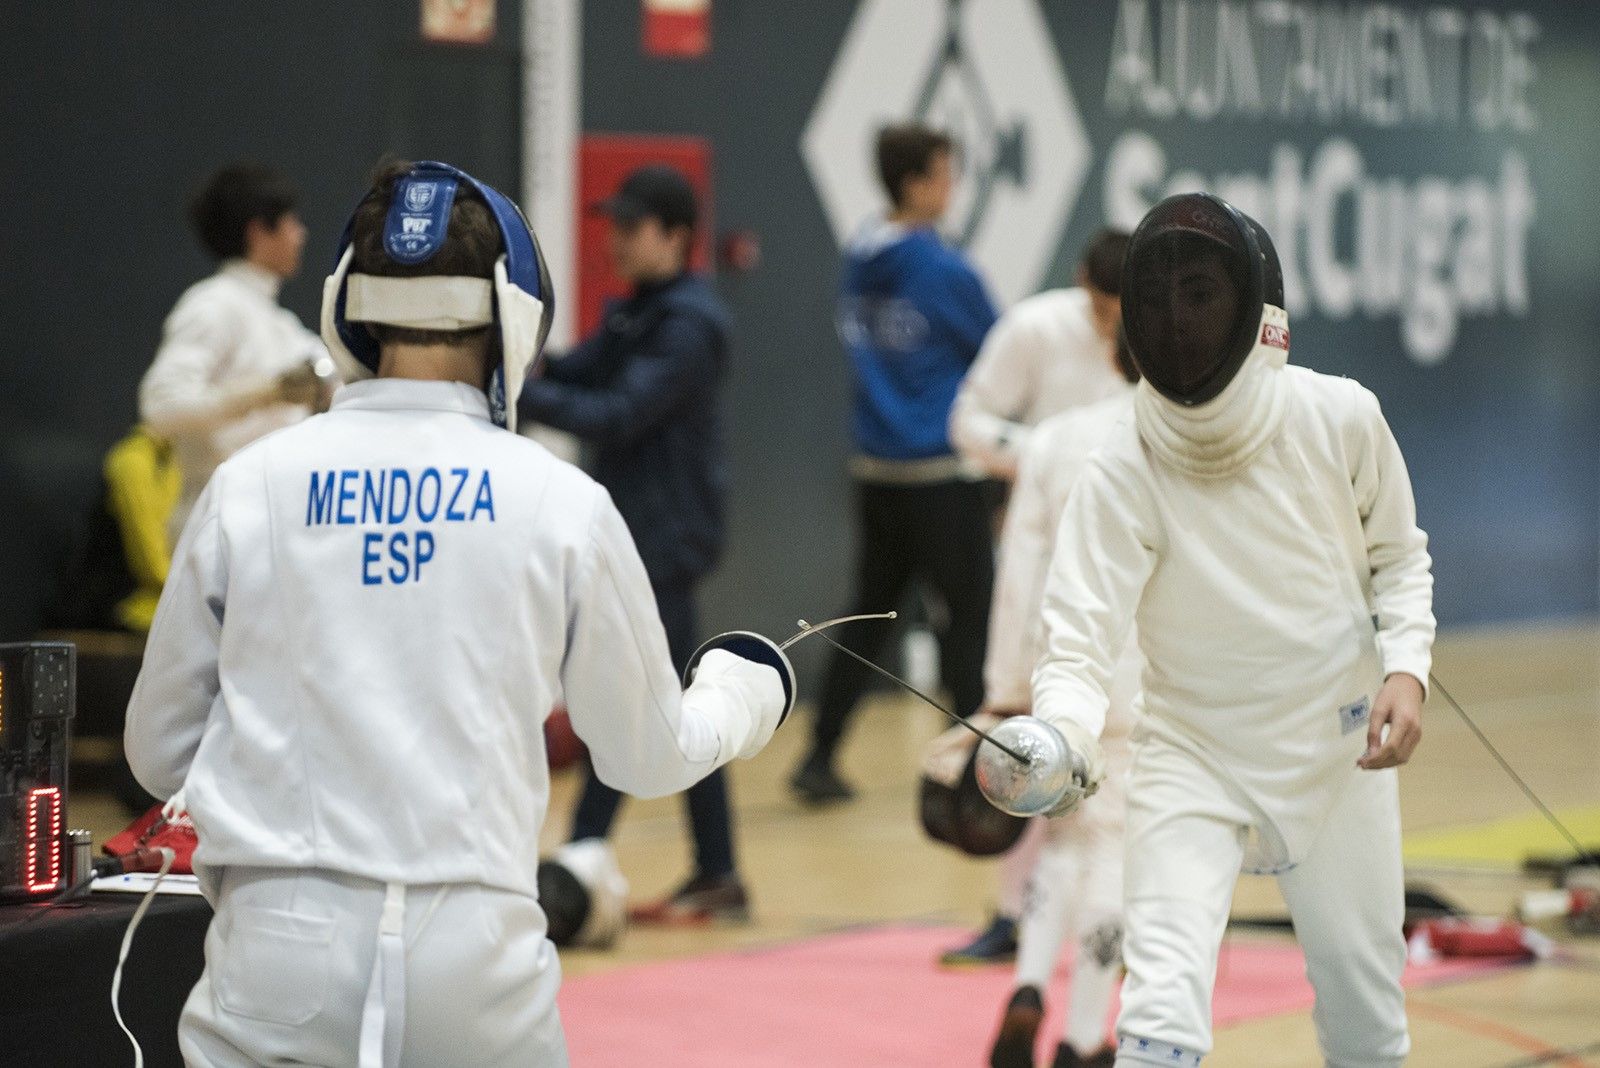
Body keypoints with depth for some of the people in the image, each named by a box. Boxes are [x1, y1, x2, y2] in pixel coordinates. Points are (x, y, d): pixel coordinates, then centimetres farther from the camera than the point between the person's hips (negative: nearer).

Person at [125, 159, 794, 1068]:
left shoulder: (250, 487, 2)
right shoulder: (562, 504, 0)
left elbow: (161, 751, 10)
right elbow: (649, 755, 12)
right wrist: (746, 697, 34)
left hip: (280, 944, 0)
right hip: (472, 955, 0)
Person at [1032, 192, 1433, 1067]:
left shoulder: (1342, 420, -15)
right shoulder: (1122, 472, -22)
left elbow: (1398, 557, 4)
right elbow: (1075, 650, -30)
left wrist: (1407, 669, -15)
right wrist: (1056, 748, -51)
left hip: (1337, 755, 2)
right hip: (1194, 763, -2)